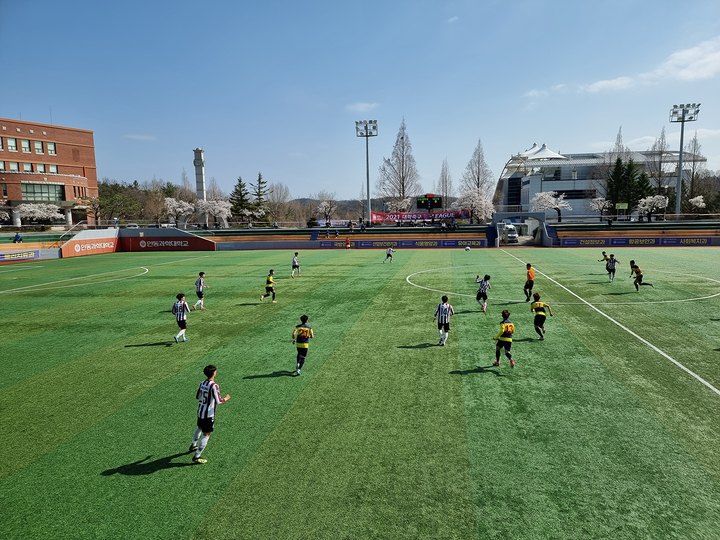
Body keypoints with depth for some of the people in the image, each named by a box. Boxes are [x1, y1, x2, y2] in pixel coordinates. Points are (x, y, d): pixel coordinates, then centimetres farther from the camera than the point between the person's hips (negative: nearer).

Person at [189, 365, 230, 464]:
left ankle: (193, 445, 52)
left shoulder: (202, 383, 1)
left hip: (200, 412, 8)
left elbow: (197, 397, 13)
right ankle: (196, 457, 3)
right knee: (206, 434, 1)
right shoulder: (214, 386, -23)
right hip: (209, 414, -8)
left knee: (200, 428, 30)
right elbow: (218, 401, -25)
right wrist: (226, 398, -7)